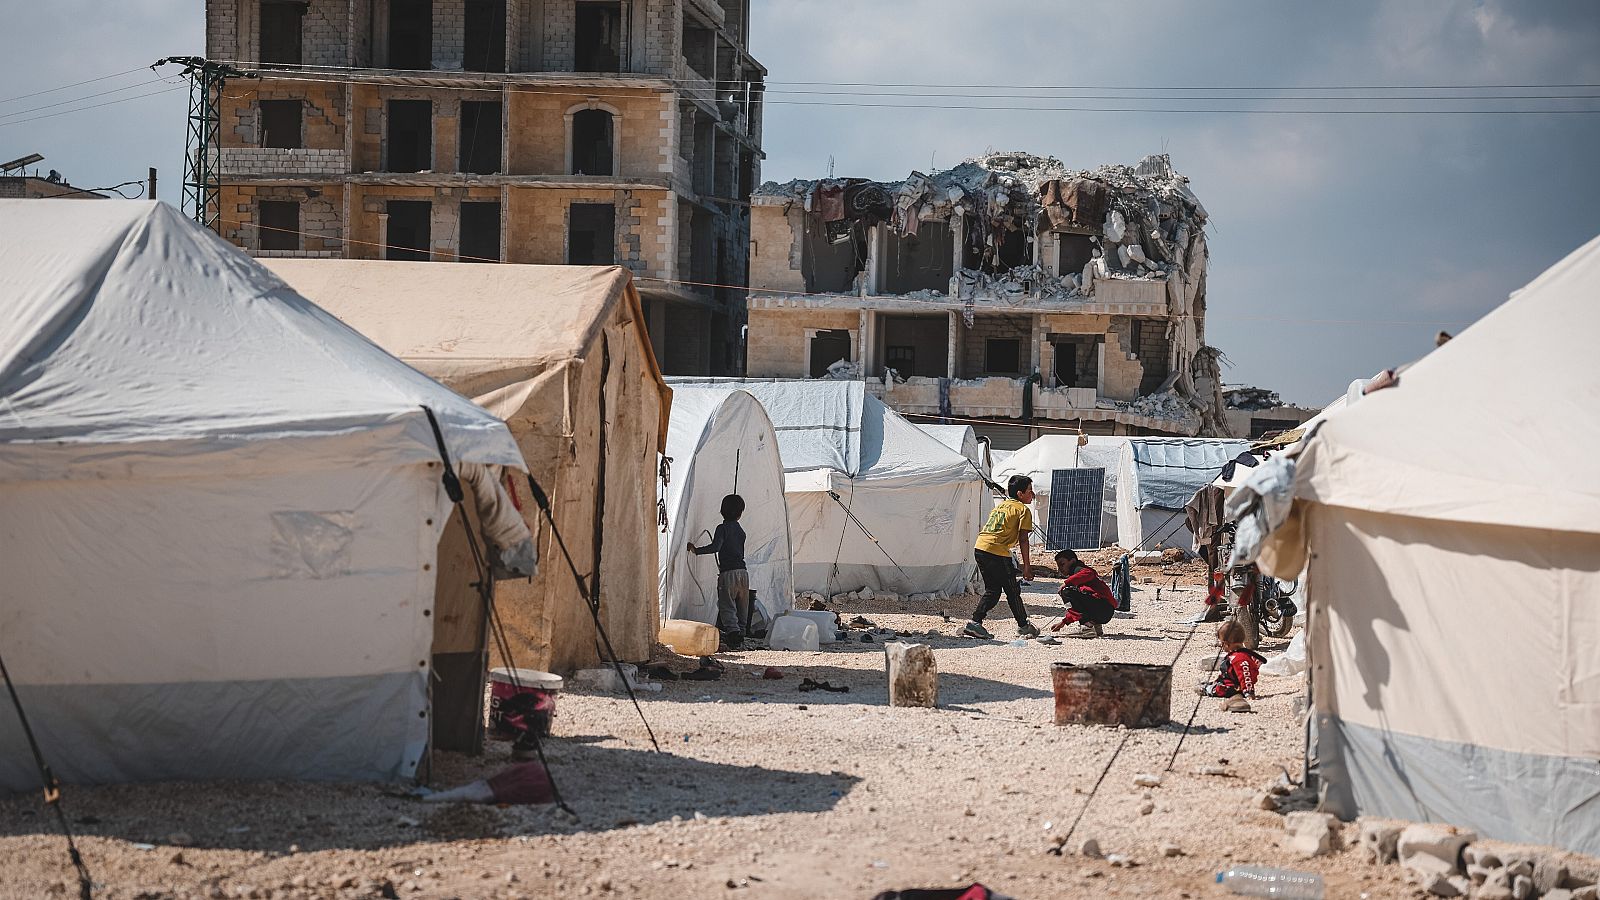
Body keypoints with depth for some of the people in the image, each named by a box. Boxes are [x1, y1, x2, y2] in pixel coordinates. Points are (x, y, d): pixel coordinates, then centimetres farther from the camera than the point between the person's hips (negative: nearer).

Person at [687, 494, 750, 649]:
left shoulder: (723, 528, -5)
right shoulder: (741, 531, 16)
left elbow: (715, 547, -20)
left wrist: (696, 550, -13)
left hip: (728, 573, -6)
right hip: (743, 572, 6)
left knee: (727, 607, -7)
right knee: (742, 608, 14)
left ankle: (733, 633, -23)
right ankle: (741, 635, 15)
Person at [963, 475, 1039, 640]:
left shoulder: (1000, 505, 23)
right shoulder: (1023, 510, 1)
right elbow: (1023, 540, -5)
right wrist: (1027, 567, -5)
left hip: (979, 548, 7)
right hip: (997, 552, -7)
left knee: (992, 590, 15)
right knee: (1013, 590, 8)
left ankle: (975, 623, 4)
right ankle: (1023, 625, 19)